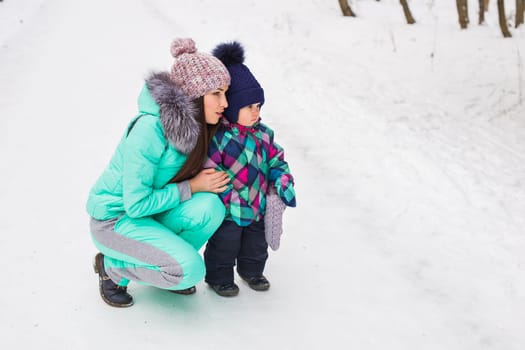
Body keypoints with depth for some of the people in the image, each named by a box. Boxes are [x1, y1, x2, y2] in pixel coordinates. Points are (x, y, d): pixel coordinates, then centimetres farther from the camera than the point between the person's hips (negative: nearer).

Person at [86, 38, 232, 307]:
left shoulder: (196, 124, -6)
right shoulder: (149, 130, -30)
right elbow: (137, 204, -27)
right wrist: (192, 186, -21)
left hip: (151, 211, 7)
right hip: (114, 217, -7)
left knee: (209, 206, -21)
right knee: (190, 270, -23)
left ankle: (164, 264, 5)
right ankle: (112, 267, 2)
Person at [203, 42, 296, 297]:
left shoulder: (263, 134, -1)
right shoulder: (217, 137, -21)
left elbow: (276, 161, 8)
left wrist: (283, 183, -7)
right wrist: (231, 197, -23)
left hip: (258, 206, 6)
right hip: (228, 211, -6)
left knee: (256, 244, 21)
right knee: (225, 244, 8)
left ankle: (252, 271, 45)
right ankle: (219, 277, 30)